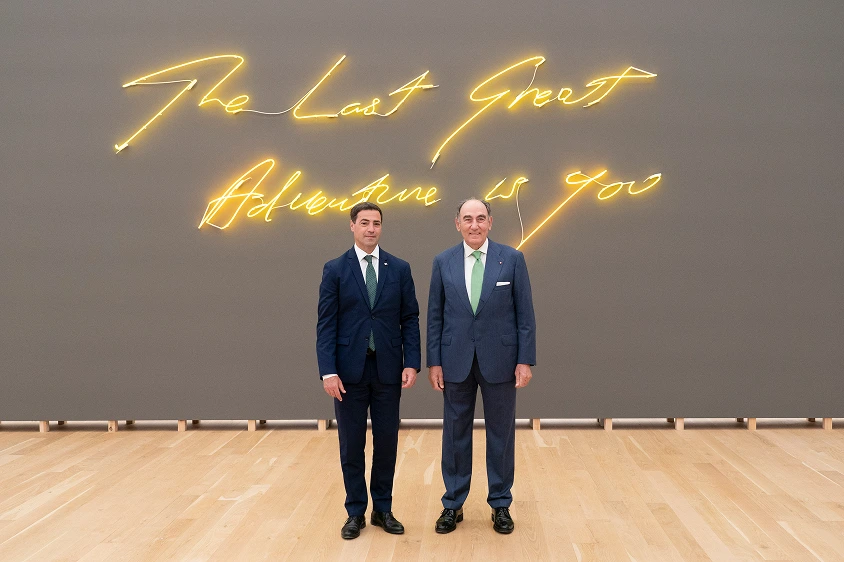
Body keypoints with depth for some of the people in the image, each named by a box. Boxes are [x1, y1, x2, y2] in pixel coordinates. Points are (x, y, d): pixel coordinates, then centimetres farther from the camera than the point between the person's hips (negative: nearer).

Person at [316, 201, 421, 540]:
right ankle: (355, 512, 21)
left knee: (386, 442, 9)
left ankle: (383, 509, 24)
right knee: (351, 444, 7)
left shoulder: (399, 269, 4)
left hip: (388, 369, 2)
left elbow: (410, 319, 4)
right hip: (349, 370, -1)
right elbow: (325, 324, -4)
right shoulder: (335, 269, 0)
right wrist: (328, 371, -12)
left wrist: (411, 363, -6)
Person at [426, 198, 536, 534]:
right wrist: (434, 362, -1)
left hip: (499, 361, -1)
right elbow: (435, 316, 4)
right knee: (455, 434, 9)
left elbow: (524, 314, -1)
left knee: (501, 433, 9)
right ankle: (453, 504, 23)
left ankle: (500, 504, 24)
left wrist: (525, 360, -6)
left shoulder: (512, 259, -2)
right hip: (455, 361, 1)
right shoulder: (443, 262, 3)